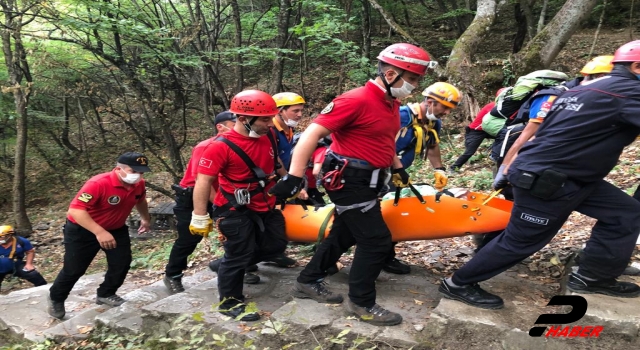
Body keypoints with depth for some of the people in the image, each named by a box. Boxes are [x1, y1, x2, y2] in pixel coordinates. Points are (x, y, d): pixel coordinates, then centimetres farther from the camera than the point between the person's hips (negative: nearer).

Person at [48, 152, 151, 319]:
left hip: (116, 229, 6)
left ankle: (105, 294, 25)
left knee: (122, 262, 0)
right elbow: (75, 209, -40)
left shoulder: (139, 184, -13)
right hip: (82, 229, -6)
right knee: (73, 269, 3)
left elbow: (140, 200, 12)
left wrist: (145, 218, 25)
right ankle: (56, 299, 31)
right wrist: (99, 232, -46)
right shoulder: (98, 184, -35)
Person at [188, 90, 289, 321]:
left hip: (265, 207, 8)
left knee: (276, 246, 15)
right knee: (238, 255, 0)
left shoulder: (268, 137, -2)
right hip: (236, 211, -7)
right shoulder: (220, 147, -22)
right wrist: (200, 218, -19)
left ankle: (230, 266, 33)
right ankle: (230, 302, 21)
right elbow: (203, 182, -20)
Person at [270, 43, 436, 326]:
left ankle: (308, 282, 35)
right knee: (377, 240, -4)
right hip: (349, 181, -10)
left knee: (344, 234, 18)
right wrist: (293, 178, -26)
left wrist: (397, 167, 23)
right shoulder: (356, 100, -21)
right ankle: (361, 303, 16)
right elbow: (311, 135, -23)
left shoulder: (392, 103, 8)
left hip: (367, 181, 10)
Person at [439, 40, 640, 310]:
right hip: (545, 181, -10)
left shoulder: (583, 89, 15)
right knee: (520, 241, 2)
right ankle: (458, 284, 16)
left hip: (555, 175, 10)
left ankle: (590, 277, 22)